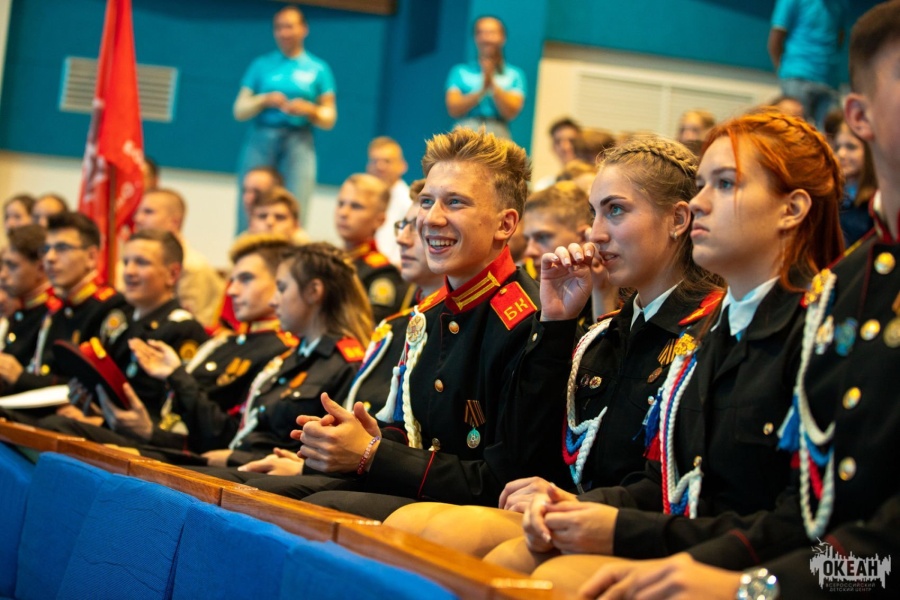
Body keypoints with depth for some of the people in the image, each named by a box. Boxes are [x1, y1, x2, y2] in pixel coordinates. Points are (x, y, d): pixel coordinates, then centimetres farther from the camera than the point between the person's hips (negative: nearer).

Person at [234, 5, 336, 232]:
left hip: (299, 143, -1)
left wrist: (309, 110, -9)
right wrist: (264, 100, -9)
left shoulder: (318, 69, 12)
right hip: (261, 139, 1)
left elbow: (329, 119, 10)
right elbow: (239, 111, 8)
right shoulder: (262, 65, 13)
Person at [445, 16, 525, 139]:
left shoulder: (514, 75, 13)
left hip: (497, 134, 0)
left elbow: (511, 112, 1)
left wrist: (492, 84, -8)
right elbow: (454, 109, 2)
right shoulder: (460, 72, 14)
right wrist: (481, 91, -9)